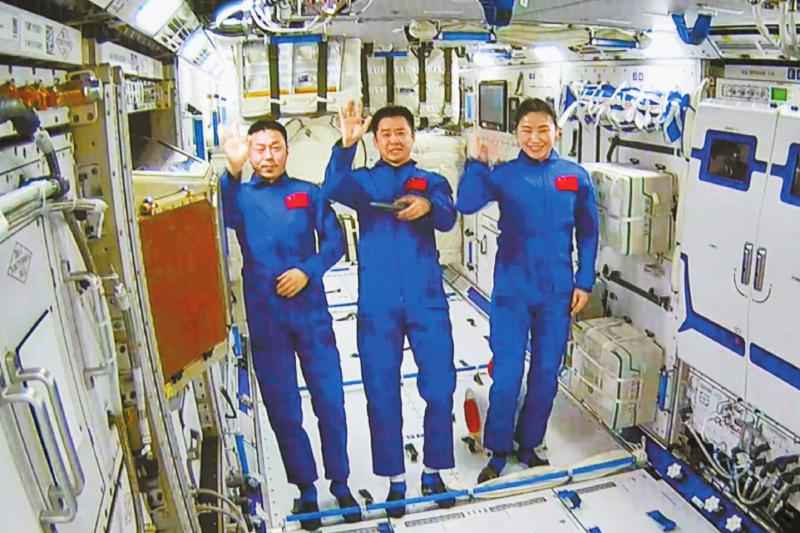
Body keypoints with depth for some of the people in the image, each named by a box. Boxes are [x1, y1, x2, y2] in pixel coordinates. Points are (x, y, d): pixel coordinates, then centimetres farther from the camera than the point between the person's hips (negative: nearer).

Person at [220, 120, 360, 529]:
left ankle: (341, 485, 23)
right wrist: (232, 172, -37)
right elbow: (223, 217, -19)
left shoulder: (309, 193, 6)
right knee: (283, 411, 9)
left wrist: (308, 270, -15)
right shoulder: (241, 196, 4)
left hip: (311, 311, 0)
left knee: (330, 402, 4)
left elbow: (334, 242, 3)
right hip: (265, 318, 0)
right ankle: (306, 489, 27)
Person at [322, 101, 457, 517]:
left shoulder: (432, 181, 11)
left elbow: (448, 219, -9)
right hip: (377, 305, 0)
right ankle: (395, 479, 23)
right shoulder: (363, 181, 10)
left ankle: (433, 471, 24)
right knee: (382, 395, 6)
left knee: (440, 390, 2)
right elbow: (333, 190, -12)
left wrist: (428, 205, -31)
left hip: (427, 302, 0)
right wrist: (346, 145, -27)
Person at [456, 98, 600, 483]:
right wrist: (477, 161, -24)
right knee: (507, 375, 2)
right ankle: (498, 451, 22)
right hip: (512, 291, -2)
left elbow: (587, 233, 8)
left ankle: (529, 445, 34)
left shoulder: (576, 177, 2)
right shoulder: (504, 175, -3)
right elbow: (466, 204, -19)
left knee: (546, 375, 13)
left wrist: (584, 282, 4)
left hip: (557, 293, 2)